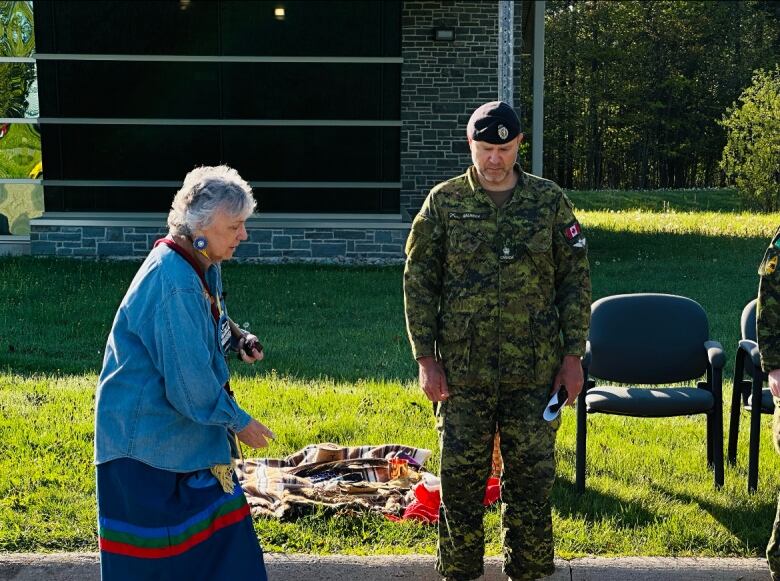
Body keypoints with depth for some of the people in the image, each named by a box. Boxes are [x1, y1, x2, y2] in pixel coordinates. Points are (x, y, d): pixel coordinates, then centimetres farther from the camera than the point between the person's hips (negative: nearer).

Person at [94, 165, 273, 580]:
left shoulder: (204, 266, 2)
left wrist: (238, 339, 0)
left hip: (182, 428, 10)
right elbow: (190, 380, -26)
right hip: (146, 434, -10)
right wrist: (238, 422, -12)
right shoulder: (173, 282, -29)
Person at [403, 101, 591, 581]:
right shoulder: (444, 202, 0)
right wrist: (427, 358, -4)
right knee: (461, 477, 6)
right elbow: (419, 283, 2)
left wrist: (573, 354, 0)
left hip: (536, 371, 1)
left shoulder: (550, 201, 2)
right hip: (463, 372, 0)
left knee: (532, 477, 7)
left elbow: (576, 281, 5)